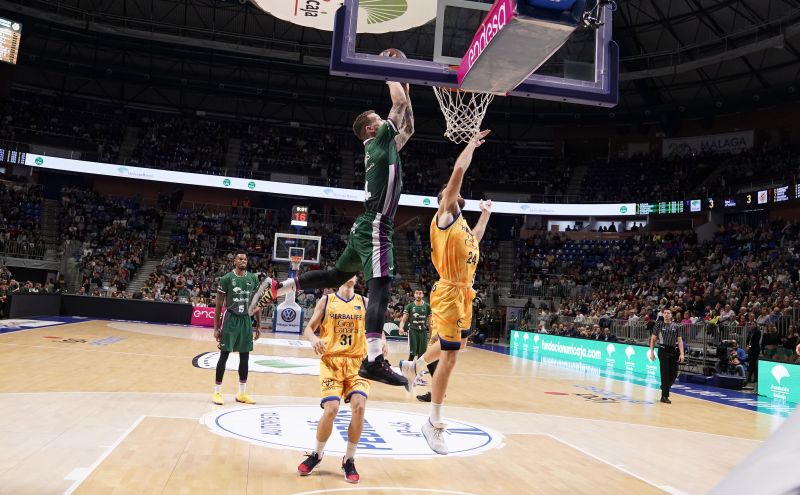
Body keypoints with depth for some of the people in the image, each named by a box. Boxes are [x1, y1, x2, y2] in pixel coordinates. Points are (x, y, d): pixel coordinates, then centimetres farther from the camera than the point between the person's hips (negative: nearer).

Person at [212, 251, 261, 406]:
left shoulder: (253, 278, 4)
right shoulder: (226, 278, -7)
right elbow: (219, 304, -4)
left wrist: (258, 325, 7)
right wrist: (216, 327, -7)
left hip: (246, 320, 4)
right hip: (231, 319, -4)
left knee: (245, 357, 7)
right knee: (224, 355, -2)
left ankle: (242, 393, 16)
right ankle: (217, 392, 8)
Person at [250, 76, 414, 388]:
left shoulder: (386, 146, 21)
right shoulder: (378, 141, -4)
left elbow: (408, 128, 33)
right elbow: (400, 103, -6)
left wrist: (405, 86, 30)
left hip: (368, 227, 10)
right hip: (375, 227, -10)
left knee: (336, 275, 21)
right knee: (380, 288, -19)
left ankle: (275, 288, 24)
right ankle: (373, 361, -27)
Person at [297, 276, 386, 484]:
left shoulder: (365, 302, 9)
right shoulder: (326, 301, 4)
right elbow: (309, 328, 5)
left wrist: (381, 340, -11)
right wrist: (314, 339, -18)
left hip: (357, 363, 2)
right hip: (331, 361, -2)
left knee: (359, 406, -18)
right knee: (331, 409, -16)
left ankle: (349, 460, 2)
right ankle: (317, 454, 12)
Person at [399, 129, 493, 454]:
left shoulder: (460, 221, 19)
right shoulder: (445, 215, -5)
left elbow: (473, 240, 40)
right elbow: (459, 171, -12)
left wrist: (485, 214, 40)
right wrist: (472, 144, 0)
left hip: (464, 293, 9)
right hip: (450, 292, -9)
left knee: (455, 345, 25)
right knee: (450, 357, -9)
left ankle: (413, 366, 46)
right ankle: (434, 424, 0)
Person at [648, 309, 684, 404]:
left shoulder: (676, 326, 6)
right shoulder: (659, 325, 0)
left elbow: (679, 340, 5)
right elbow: (653, 339, 3)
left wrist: (681, 353, -5)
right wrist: (651, 352, -4)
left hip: (673, 351, 3)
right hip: (663, 351, -3)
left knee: (674, 374, 4)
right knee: (665, 374, -5)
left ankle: (665, 387, 32)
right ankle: (664, 396, 3)